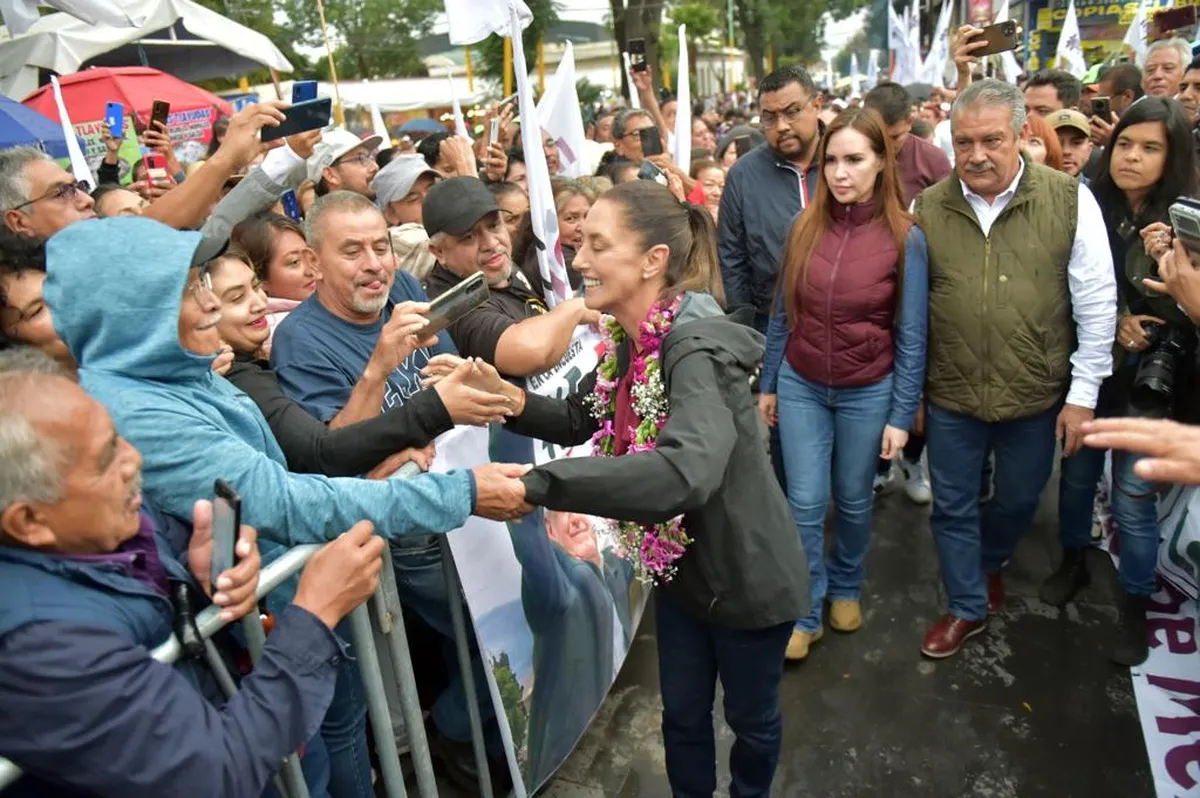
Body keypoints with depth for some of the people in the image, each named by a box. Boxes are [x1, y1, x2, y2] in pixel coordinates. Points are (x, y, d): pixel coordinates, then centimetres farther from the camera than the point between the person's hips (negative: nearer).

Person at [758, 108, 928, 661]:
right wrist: (768, 383, 8)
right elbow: (782, 313, 5)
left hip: (868, 393, -1)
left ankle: (846, 587, 41)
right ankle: (806, 613, 21)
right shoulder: (804, 227, -4)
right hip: (800, 386, 2)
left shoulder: (905, 238, -11)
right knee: (804, 503, 4)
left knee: (853, 499, 16)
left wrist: (902, 415, -7)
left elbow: (910, 336, -7)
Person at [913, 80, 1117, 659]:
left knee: (1018, 500, 20)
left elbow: (1096, 303, -4)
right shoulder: (927, 208, -5)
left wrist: (1084, 392, -5)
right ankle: (969, 606, 35)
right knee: (952, 507, 13)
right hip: (950, 396, 1)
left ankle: (988, 563, 52)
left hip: (1035, 395, 0)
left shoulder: (1070, 200, -9)